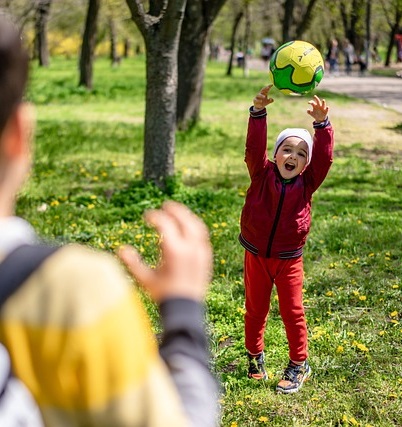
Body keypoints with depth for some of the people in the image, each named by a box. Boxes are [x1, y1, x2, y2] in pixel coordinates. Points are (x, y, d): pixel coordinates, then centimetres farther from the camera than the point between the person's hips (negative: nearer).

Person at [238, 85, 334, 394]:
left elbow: (324, 157, -18)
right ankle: (255, 356, 33)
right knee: (255, 309, 14)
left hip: (288, 260, 0)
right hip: (256, 255, 0)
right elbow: (254, 148, -21)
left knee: (293, 312, 6)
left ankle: (299, 364, 21)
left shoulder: (307, 183, -6)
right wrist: (258, 112, -34)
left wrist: (322, 124, -31)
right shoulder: (262, 175, -8)